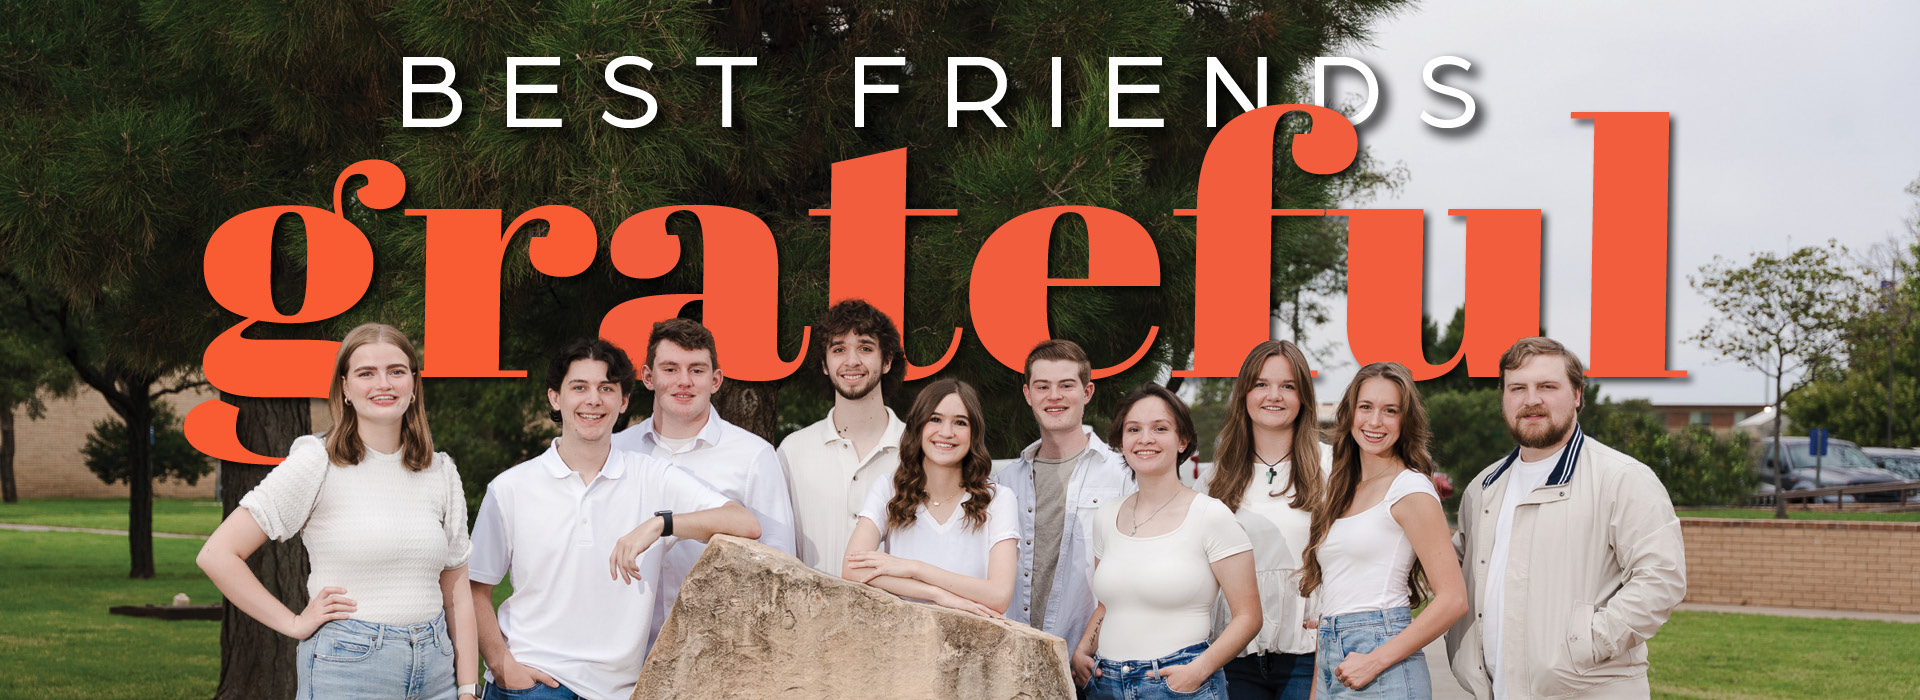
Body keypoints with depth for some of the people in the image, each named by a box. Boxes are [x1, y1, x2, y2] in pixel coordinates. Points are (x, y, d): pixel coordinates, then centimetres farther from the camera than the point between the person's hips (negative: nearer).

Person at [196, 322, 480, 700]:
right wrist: (294, 623, -8)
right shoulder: (318, 463, -6)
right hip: (346, 669, -4)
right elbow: (217, 554, -9)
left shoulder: (440, 471, 7)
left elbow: (456, 593, 10)